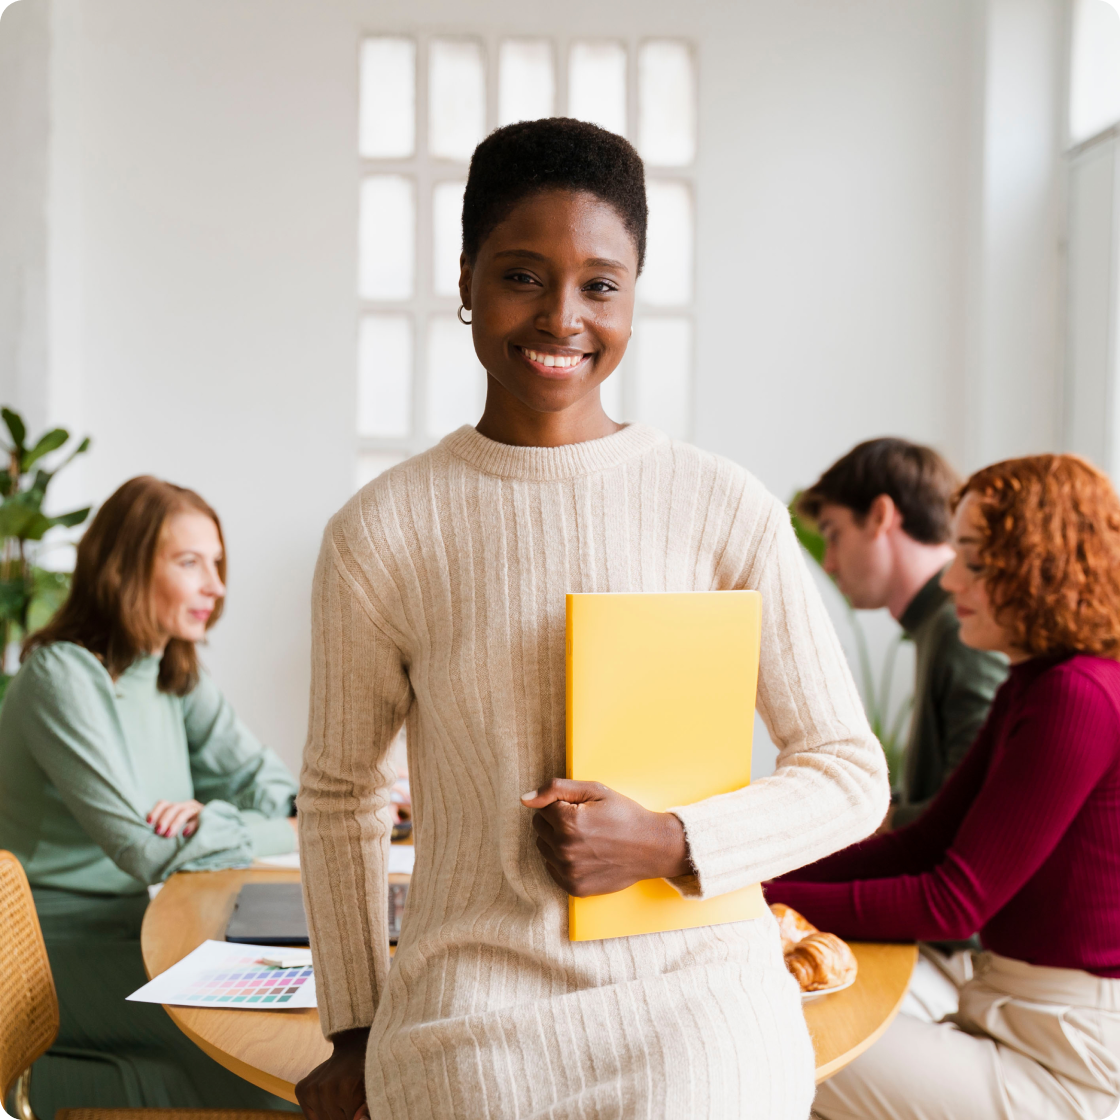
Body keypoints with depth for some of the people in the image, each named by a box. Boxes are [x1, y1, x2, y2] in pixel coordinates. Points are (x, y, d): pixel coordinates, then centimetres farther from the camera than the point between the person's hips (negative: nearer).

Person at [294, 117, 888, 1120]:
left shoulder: (726, 509, -6)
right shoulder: (381, 530, -4)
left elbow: (850, 775, 0)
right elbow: (339, 790, 7)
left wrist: (668, 844, -15)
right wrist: (355, 1033, 11)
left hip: (702, 1023, 0)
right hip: (474, 1033, 0)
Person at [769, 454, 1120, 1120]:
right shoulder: (1035, 684, 11)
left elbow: (955, 902, -20)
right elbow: (925, 845, 7)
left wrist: (770, 901, -18)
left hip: (1066, 1065, -9)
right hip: (1028, 1020, 9)